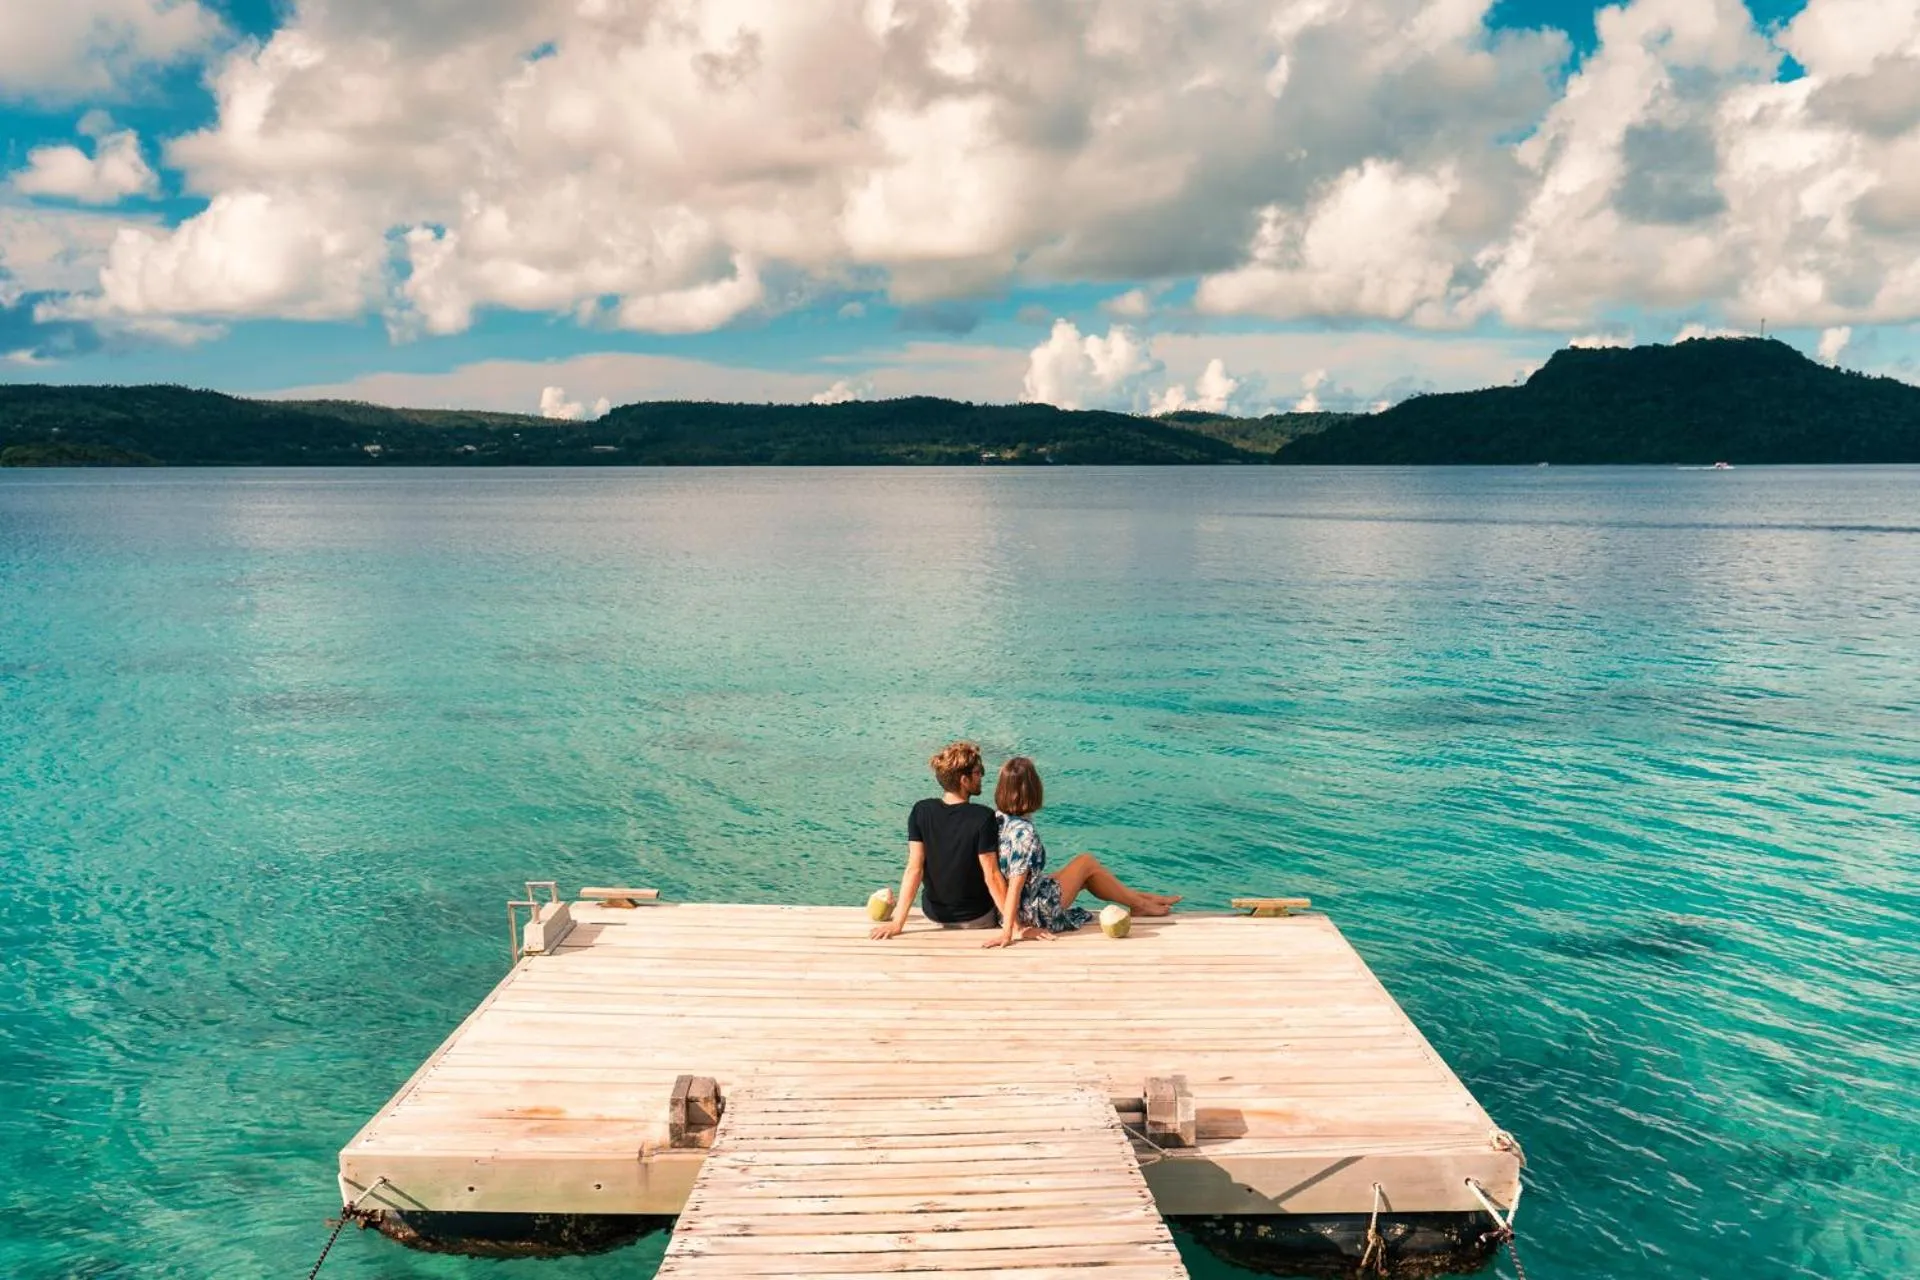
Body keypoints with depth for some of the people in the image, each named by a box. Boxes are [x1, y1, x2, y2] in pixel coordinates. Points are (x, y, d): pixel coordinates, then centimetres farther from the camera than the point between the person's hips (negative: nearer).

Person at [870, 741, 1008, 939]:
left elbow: (914, 869, -16)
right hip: (977, 919, -3)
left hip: (935, 915, 3)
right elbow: (991, 877, -23)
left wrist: (898, 922, -14)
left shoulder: (921, 812, -14)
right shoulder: (983, 818, -25)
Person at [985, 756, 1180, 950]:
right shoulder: (1025, 833, -28)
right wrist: (1007, 933, -23)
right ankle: (1140, 904, 27)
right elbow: (1015, 886, -27)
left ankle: (1138, 897, 39)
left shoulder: (998, 819, -4)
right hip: (1037, 913, -8)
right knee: (1086, 863, 10)